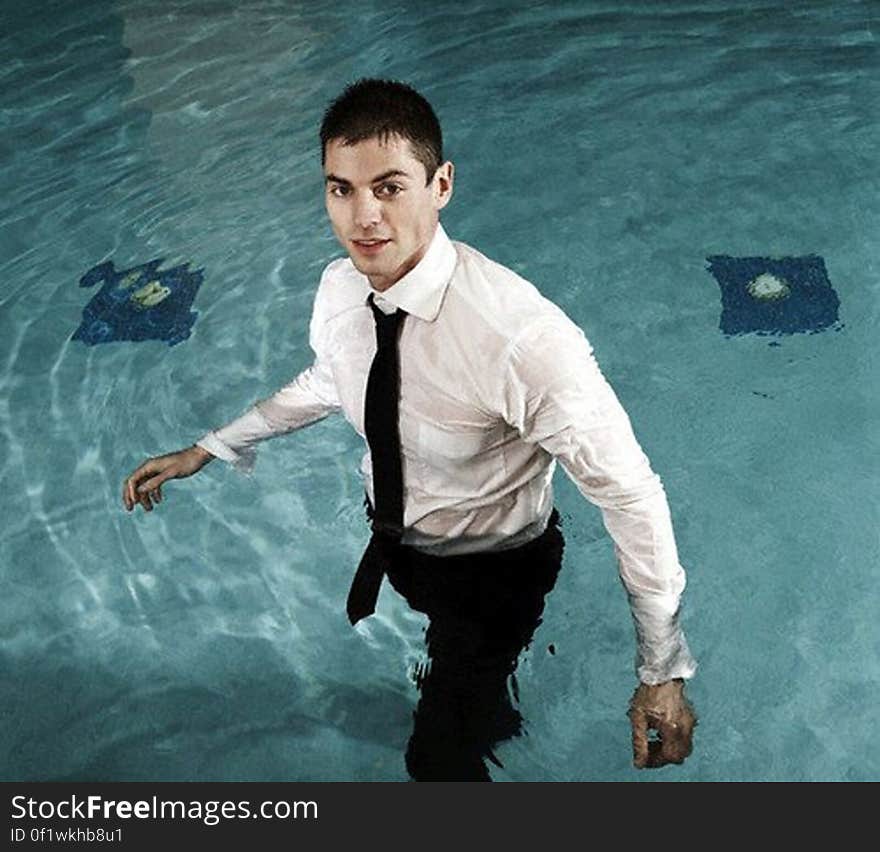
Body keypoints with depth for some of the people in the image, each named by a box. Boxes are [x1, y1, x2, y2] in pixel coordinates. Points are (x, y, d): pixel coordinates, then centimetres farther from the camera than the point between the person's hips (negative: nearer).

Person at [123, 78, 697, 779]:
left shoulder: (521, 336, -38)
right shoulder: (339, 287, -16)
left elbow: (630, 494, -30)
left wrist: (662, 675, -23)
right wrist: (206, 451, 8)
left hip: (492, 570, -6)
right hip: (388, 538, 6)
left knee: (440, 759, -3)